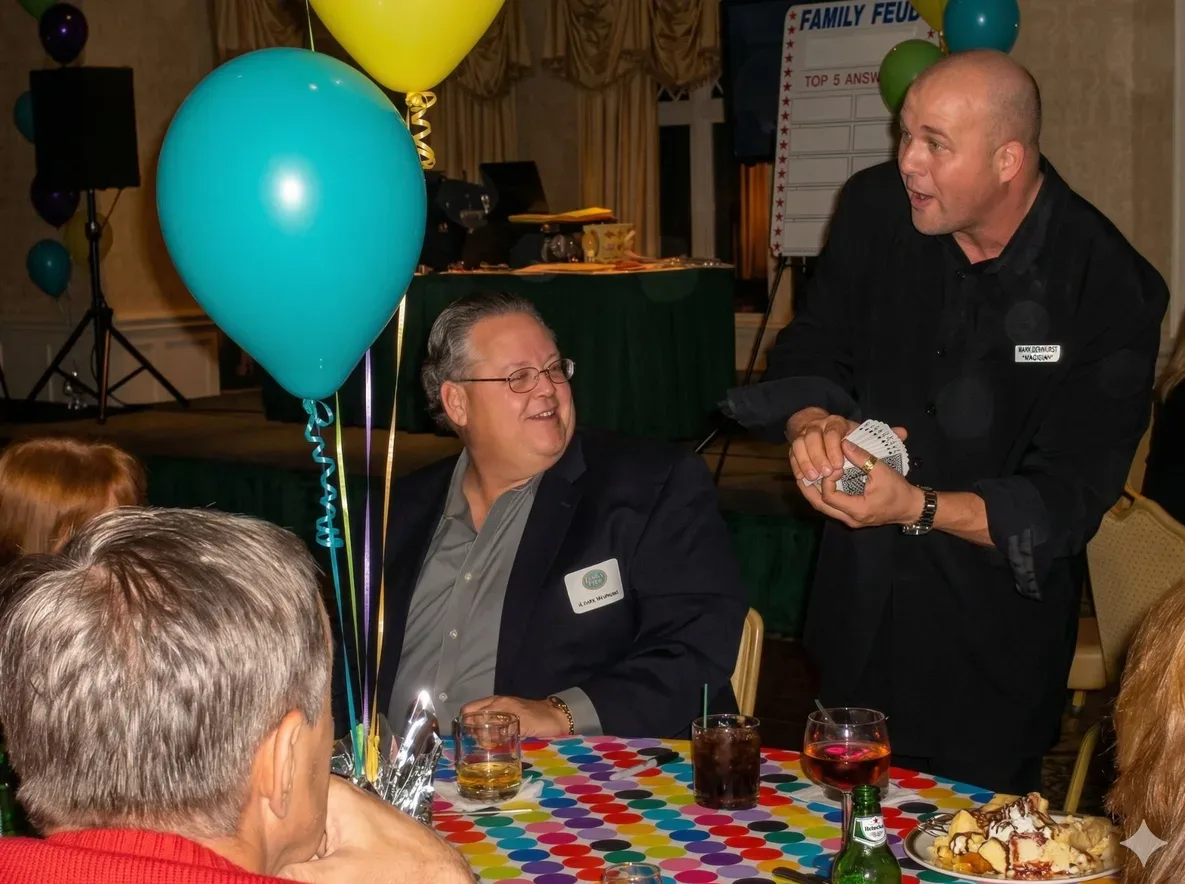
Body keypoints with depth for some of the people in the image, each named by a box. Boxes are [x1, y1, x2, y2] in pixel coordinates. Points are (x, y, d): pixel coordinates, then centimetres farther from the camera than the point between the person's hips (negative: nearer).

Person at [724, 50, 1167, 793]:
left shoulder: (1110, 288, -18)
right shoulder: (876, 209, -5)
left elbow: (1066, 503, -17)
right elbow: (808, 352, 4)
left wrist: (918, 507, -29)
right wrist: (812, 424, -20)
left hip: (995, 634, -3)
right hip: (862, 601, 4)